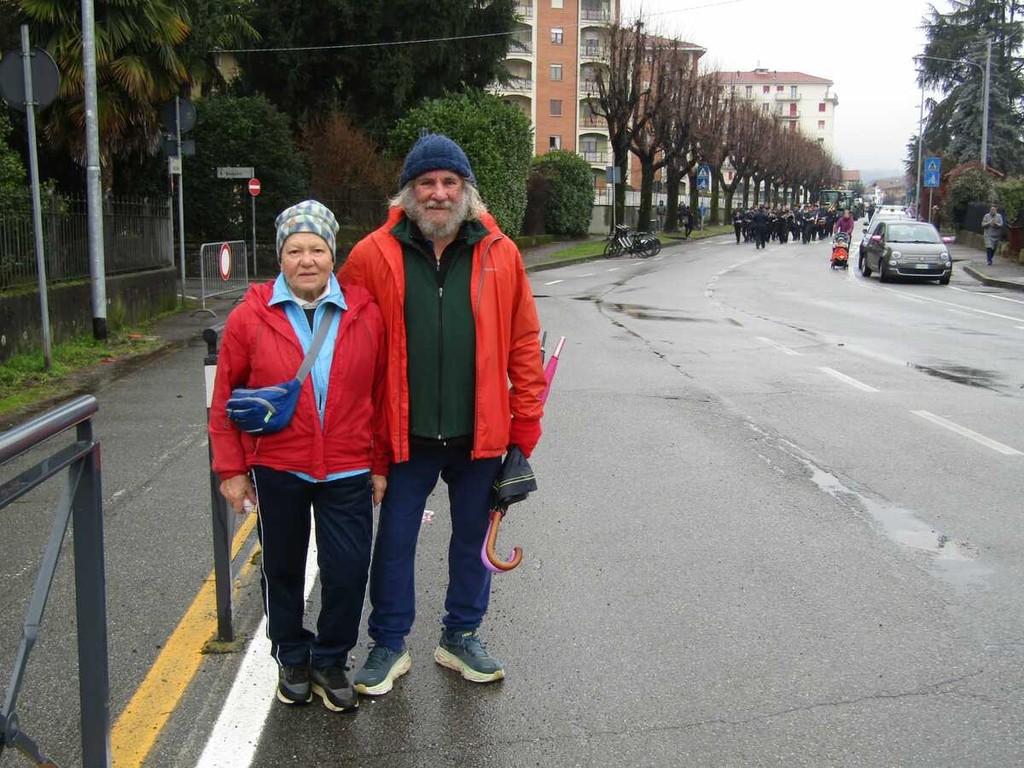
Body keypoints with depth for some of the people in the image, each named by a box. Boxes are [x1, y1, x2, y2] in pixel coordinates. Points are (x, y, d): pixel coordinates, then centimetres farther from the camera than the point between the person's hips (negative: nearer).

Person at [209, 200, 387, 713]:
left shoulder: (364, 314, -4)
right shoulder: (251, 317, -6)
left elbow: (381, 393, 3)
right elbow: (225, 396, 0)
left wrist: (380, 464, 5)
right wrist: (231, 469, 0)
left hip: (347, 473, 0)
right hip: (276, 471, 0)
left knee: (348, 572, 2)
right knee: (283, 572, 15)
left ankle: (330, 661, 26)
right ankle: (292, 661, 37)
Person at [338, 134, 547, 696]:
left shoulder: (500, 254, -2)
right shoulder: (373, 255, -5)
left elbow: (524, 344, 1)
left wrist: (525, 426, -1)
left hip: (480, 433, 1)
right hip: (404, 434, -1)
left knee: (473, 538, 16)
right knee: (395, 540, 11)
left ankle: (461, 637, 35)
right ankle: (389, 645, 29)